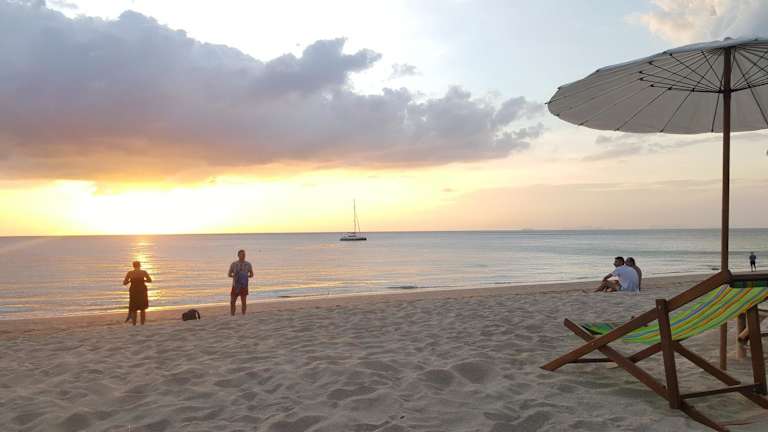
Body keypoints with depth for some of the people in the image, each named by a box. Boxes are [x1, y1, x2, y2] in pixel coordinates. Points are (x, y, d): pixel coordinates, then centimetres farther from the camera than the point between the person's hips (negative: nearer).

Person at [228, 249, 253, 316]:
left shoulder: (248, 264, -1)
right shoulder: (233, 264, -1)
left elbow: (251, 275, 9)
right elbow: (229, 274, 7)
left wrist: (246, 276, -9)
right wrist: (234, 276, -13)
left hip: (244, 286, 0)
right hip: (235, 285, 0)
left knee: (243, 302, 1)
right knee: (232, 302, -1)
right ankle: (232, 316, 12)